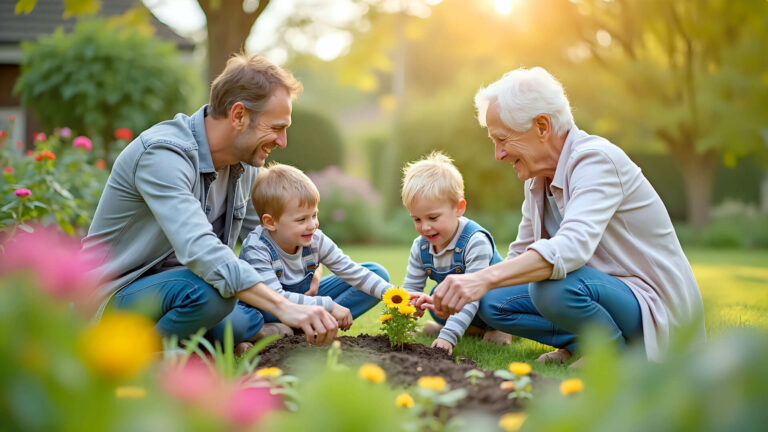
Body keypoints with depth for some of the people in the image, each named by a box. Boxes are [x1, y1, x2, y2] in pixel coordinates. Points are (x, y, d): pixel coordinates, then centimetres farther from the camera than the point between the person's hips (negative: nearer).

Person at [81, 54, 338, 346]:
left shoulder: (245, 164, 2)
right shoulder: (163, 155, -26)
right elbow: (199, 250, -40)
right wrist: (283, 307, -46)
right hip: (118, 294, -9)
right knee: (210, 290, -34)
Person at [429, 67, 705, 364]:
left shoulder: (596, 159, -22)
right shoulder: (538, 176, 5)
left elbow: (573, 247, -40)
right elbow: (521, 255, 14)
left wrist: (484, 278, -49)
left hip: (654, 306, -8)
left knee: (554, 288, -35)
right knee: (491, 301, -4)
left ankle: (616, 350, -9)